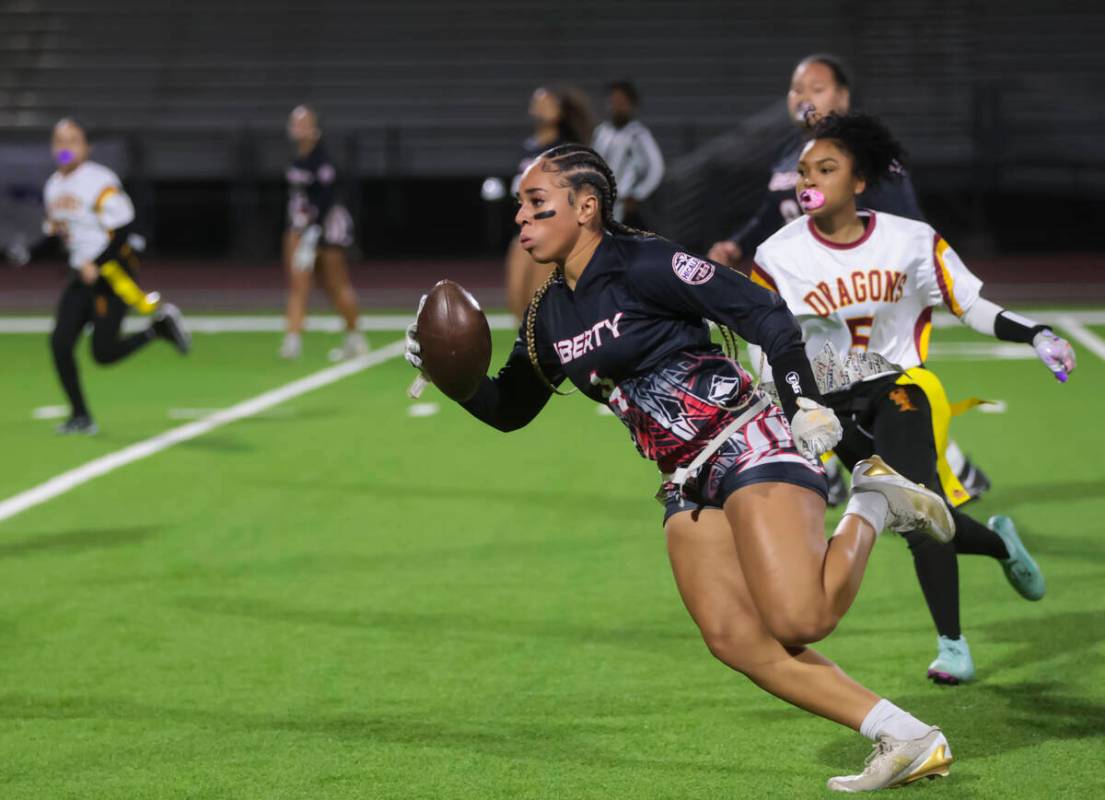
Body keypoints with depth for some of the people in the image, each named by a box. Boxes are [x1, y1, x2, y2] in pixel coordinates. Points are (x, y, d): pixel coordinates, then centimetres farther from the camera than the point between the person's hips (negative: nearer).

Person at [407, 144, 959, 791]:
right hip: (691, 482, 8)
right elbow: (509, 409, 22)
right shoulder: (547, 315, 12)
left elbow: (763, 312, -13)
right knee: (733, 639, -10)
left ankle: (872, 506, 7)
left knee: (798, 620, -23)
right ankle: (910, 742, -7)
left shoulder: (642, 265, -11)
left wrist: (805, 402, -19)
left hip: (751, 445, -8)